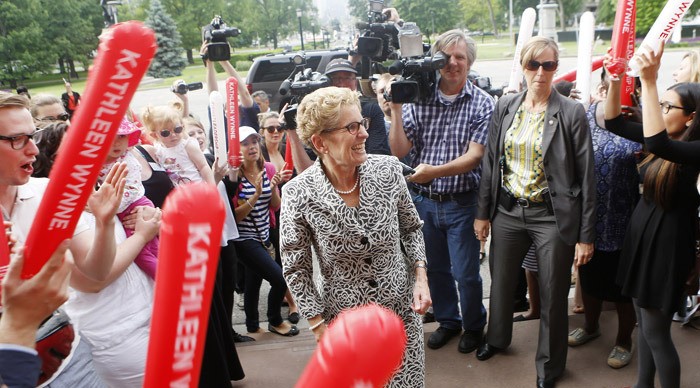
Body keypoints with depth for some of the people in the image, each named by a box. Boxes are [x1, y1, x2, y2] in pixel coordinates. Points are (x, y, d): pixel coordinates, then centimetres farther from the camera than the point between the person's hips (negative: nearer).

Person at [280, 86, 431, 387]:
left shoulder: (388, 169, -11)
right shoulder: (299, 194, -19)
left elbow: (411, 228, 5)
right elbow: (296, 269, -8)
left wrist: (420, 277, -6)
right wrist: (320, 328, -8)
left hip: (403, 312, 3)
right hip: (344, 324, -2)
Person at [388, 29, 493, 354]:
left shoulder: (482, 104, -7)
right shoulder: (418, 99, 0)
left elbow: (473, 157, -16)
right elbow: (399, 151, -4)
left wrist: (433, 171, -30)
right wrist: (396, 110, -14)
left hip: (461, 202, -3)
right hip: (423, 200, 3)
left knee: (465, 274, 5)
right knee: (435, 268, 18)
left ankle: (473, 325, 33)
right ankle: (448, 321, 41)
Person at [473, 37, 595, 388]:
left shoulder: (571, 113, -9)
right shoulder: (505, 107, 1)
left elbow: (586, 176, -8)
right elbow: (490, 161, 7)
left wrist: (586, 235, -8)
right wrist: (483, 212, 7)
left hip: (553, 216, -3)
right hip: (508, 211, 4)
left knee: (552, 296, 10)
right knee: (501, 281, 20)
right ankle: (497, 337, 48)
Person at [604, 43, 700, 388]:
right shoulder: (665, 141, 3)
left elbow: (657, 144, -41)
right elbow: (613, 122, 5)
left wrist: (649, 82, -40)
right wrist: (616, 80, -11)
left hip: (666, 246, -8)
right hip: (640, 236, 8)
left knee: (655, 333, 4)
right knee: (643, 325, 19)